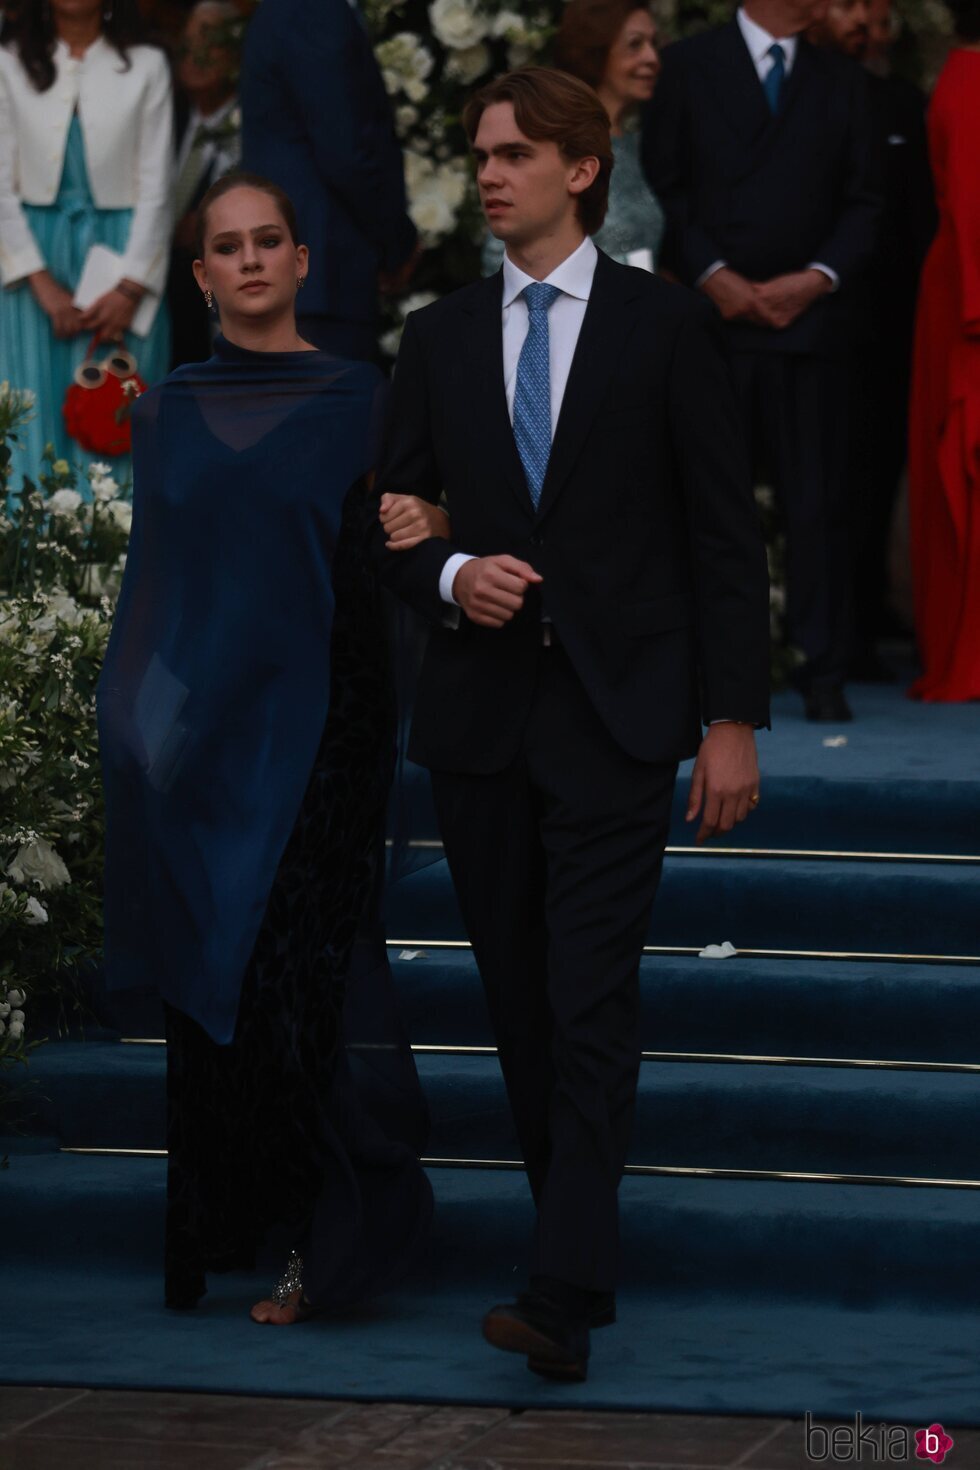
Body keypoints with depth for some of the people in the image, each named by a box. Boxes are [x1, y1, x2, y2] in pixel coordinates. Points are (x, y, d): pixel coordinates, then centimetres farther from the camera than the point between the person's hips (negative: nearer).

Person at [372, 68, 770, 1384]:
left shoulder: (665, 325, 0)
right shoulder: (442, 337, 10)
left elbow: (725, 532, 0)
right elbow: (394, 523, 12)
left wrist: (734, 719, -6)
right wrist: (454, 575, -11)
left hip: (616, 717, -4)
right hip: (479, 717, 4)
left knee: (593, 1004, -12)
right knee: (520, 1002, 9)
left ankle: (564, 1298, -18)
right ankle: (577, 1235, 21)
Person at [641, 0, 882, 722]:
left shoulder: (843, 81, 15)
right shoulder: (689, 65, 7)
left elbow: (864, 201, 11)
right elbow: (663, 182, 2)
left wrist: (818, 278, -4)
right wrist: (710, 275, -9)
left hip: (812, 315, 2)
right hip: (714, 313, -2)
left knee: (818, 501, -2)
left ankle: (824, 674, 1)